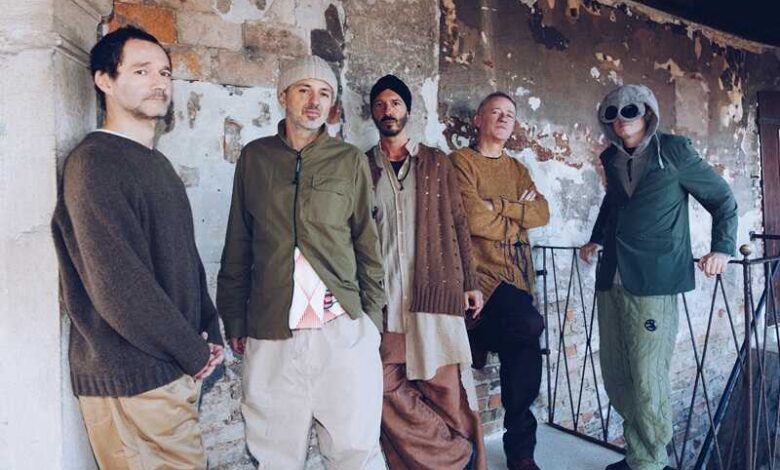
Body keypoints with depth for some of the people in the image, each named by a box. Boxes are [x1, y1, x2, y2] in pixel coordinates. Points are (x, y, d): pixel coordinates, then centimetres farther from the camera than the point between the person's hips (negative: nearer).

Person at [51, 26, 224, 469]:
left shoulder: (158, 164, 14)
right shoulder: (93, 161, -15)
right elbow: (117, 284, -22)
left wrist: (210, 335, 6)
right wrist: (193, 352, -13)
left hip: (178, 368, 8)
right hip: (132, 381, -8)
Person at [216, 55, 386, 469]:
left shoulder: (350, 161, 6)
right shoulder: (254, 157, 9)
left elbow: (367, 244, 7)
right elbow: (238, 245, 11)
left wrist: (372, 318, 3)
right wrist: (233, 318, 9)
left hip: (343, 329, -1)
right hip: (269, 334, 1)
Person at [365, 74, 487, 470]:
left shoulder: (437, 163, 10)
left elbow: (457, 224, 9)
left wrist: (470, 283, 3)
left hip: (435, 291, -1)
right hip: (383, 297, 1)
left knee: (446, 385, 0)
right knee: (390, 390, 2)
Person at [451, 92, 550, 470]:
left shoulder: (517, 169, 21)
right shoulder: (461, 162, 1)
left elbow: (543, 213, 5)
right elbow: (473, 218, -14)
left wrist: (499, 205, -9)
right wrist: (519, 217, 2)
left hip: (517, 277, 7)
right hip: (482, 275, -6)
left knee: (518, 353, 6)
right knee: (528, 329, -25)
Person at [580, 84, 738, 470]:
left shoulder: (674, 151, -1)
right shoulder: (611, 159, 13)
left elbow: (722, 199, 5)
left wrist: (722, 248, -5)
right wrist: (597, 238, 29)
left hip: (654, 280, -5)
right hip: (611, 279, 6)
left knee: (648, 378, -5)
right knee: (615, 376, 10)